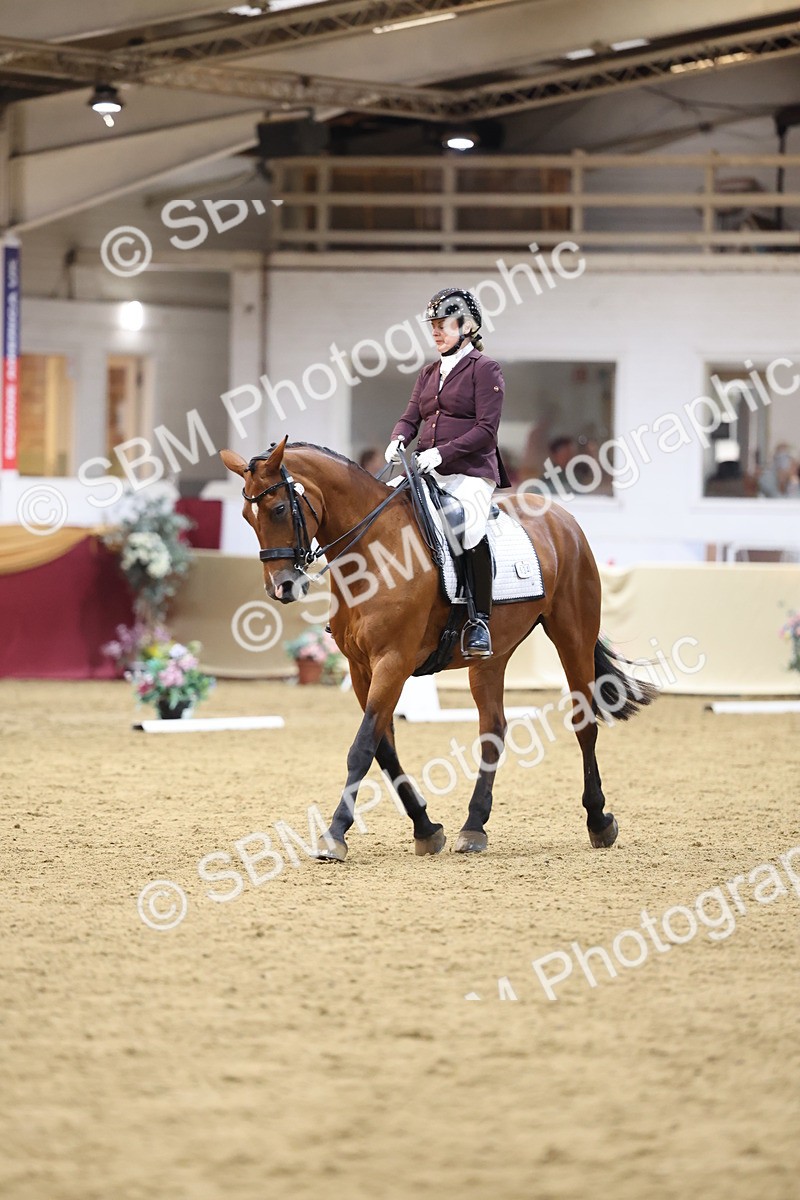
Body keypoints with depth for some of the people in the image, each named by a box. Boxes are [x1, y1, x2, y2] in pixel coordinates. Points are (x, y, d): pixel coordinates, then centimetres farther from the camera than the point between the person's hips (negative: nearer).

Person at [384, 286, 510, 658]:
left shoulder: (484, 370, -2)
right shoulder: (429, 373, 20)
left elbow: (486, 430, -10)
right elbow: (411, 417, 15)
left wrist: (442, 452, -20)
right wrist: (398, 439, -9)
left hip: (470, 473, -7)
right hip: (428, 472, 7)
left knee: (469, 528, -34)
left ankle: (479, 621, -26)